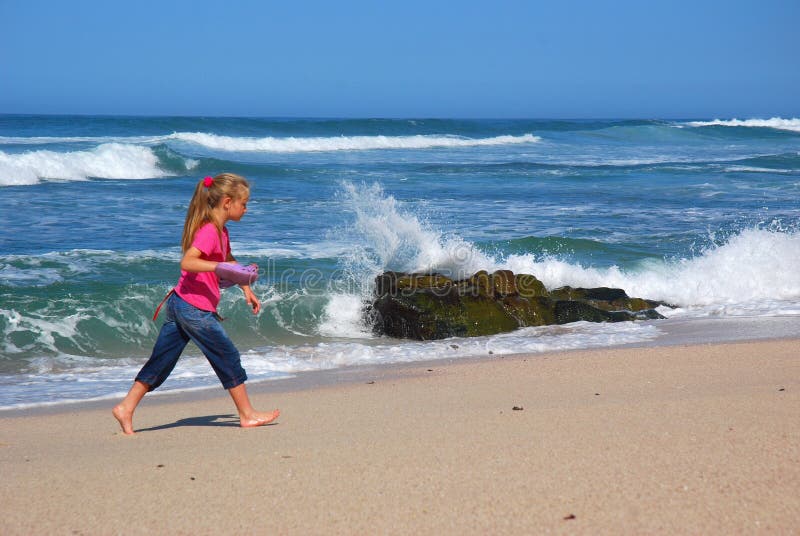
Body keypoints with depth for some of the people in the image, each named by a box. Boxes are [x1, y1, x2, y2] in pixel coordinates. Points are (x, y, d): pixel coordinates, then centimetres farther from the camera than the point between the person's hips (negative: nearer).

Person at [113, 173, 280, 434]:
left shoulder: (220, 231, 15)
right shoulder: (209, 231, -17)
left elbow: (229, 262, 32)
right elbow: (187, 262, -30)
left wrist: (247, 289, 27)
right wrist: (219, 267, -39)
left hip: (180, 303, 10)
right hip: (196, 308, -10)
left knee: (161, 360, 10)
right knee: (228, 358, 2)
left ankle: (126, 407, 10)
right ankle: (247, 415, 12)